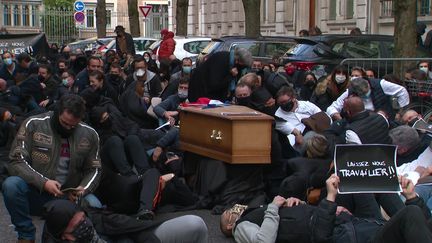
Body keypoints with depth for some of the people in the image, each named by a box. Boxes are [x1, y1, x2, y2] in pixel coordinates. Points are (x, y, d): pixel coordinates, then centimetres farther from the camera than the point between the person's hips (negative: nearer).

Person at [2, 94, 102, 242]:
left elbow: (93, 170, 8)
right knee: (11, 185, -32)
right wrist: (43, 182, -28)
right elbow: (16, 161, -12)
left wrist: (83, 189, -14)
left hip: (69, 197, 1)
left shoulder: (89, 134, 0)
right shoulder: (33, 125, -9)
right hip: (35, 194, -1)